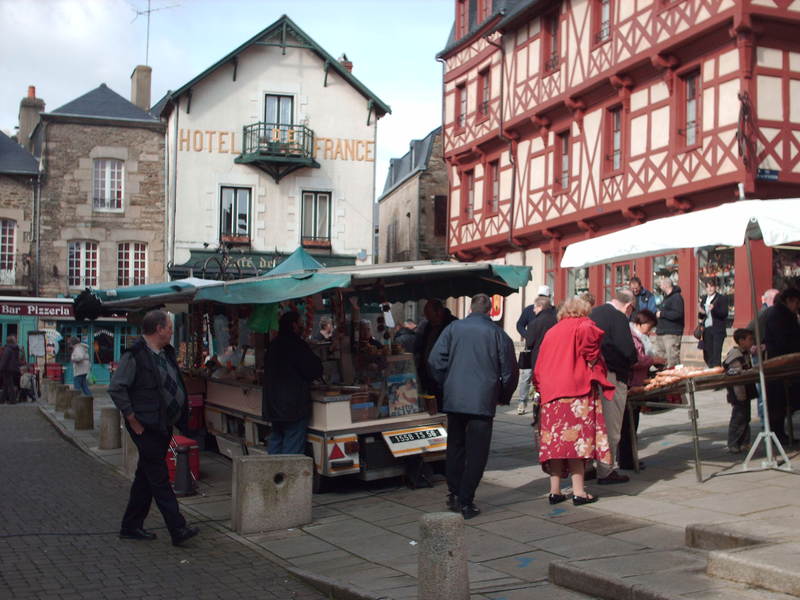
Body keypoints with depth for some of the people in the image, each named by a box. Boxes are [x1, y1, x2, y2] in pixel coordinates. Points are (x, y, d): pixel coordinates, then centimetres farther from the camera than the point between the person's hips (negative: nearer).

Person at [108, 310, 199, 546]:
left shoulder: (167, 353, 12)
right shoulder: (134, 355, -15)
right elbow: (116, 388, -18)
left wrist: (180, 414, 15)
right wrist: (132, 419, -16)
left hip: (163, 426, 9)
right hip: (146, 427, -9)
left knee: (146, 477, 14)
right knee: (159, 479, -6)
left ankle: (131, 526, 24)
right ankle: (178, 530, -6)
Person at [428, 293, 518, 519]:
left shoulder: (453, 328, 3)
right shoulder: (498, 334, 0)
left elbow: (435, 361, 1)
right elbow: (510, 372, 3)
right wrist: (503, 397, 18)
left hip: (454, 399, 2)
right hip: (483, 402, -2)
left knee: (455, 448, 17)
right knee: (476, 453, 4)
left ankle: (454, 494, 22)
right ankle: (465, 502, 4)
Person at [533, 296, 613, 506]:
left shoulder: (551, 332, 21)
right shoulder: (583, 325, 4)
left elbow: (539, 368, 18)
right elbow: (590, 338, -21)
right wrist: (594, 364, -9)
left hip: (550, 394, 6)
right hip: (576, 391, -5)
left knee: (555, 441, 6)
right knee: (576, 439, -6)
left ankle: (555, 490, 7)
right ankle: (578, 491, -8)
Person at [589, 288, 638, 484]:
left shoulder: (594, 312, 12)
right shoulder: (619, 318, -14)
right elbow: (629, 352, -18)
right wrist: (633, 359, 2)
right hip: (611, 377, -8)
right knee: (610, 426, 1)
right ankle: (605, 472, 6)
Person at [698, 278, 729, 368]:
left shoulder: (722, 298, -1)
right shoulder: (703, 298, 16)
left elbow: (724, 314, -9)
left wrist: (714, 309, -24)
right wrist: (701, 313, -2)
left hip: (717, 330, -5)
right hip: (706, 329, 5)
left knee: (716, 355, -11)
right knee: (707, 356, 5)